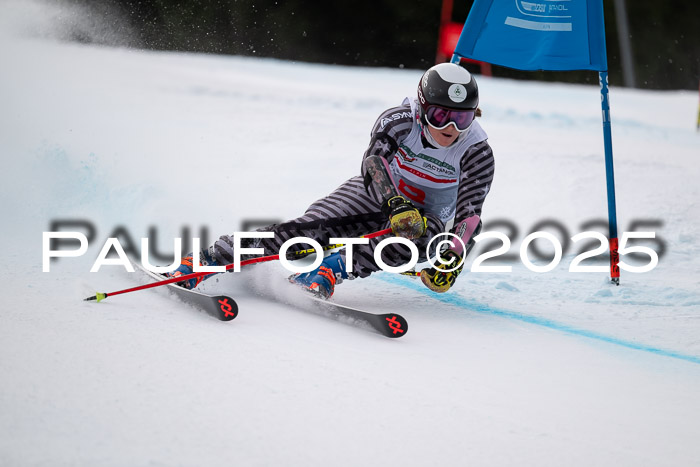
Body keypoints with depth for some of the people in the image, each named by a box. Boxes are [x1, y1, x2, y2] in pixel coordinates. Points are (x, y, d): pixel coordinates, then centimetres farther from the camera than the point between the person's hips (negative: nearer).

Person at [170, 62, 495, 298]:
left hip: (425, 217, 0)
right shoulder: (401, 120, -22)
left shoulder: (477, 153, -21)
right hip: (375, 195, 0)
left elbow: (469, 216, -26)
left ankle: (330, 269, -43)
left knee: (419, 237, -38)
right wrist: (396, 204, -56)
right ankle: (209, 259, -26)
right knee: (311, 228, -25)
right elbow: (375, 159, -38)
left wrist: (451, 262, -44)